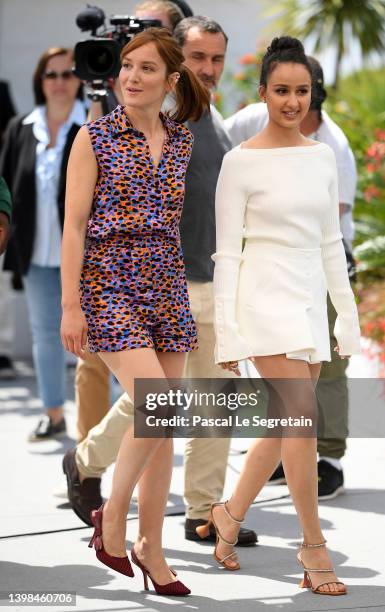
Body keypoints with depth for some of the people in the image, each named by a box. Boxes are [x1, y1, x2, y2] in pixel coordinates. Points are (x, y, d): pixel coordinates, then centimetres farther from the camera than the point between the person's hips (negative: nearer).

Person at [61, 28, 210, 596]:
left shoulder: (180, 140, 9)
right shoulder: (95, 137, -4)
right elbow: (75, 225, -7)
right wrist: (71, 306, -12)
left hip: (167, 283, 5)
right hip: (110, 282, -5)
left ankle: (150, 547, 14)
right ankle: (112, 516, 3)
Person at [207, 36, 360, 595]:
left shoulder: (322, 156, 10)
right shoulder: (241, 162, -6)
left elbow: (331, 243, 15)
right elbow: (227, 253, -6)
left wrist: (348, 316, 12)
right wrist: (227, 334, -10)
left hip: (311, 300, 6)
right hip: (266, 298, -6)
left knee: (286, 424, 9)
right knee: (302, 416, -13)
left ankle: (230, 514, 29)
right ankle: (313, 546, -4)